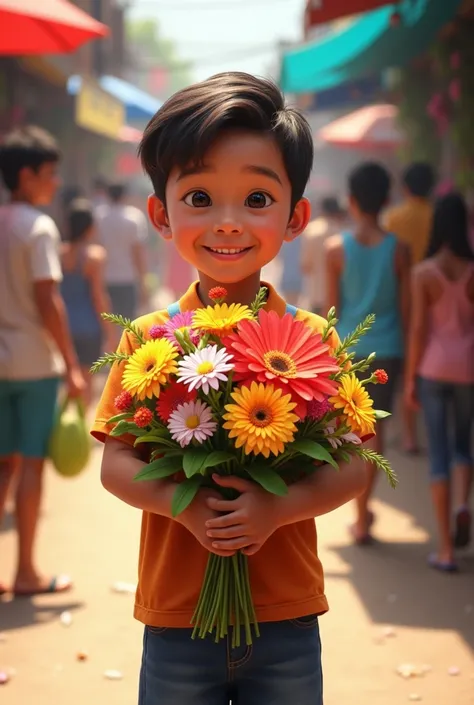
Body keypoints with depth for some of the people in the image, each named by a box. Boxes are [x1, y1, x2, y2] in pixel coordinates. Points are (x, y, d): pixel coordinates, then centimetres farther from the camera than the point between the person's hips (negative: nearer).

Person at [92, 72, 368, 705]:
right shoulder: (149, 338, -3)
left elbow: (352, 467, -4)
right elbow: (116, 462, -3)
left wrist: (279, 508, -22)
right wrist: (183, 504, -21)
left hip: (287, 619, 0)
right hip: (175, 618, 0)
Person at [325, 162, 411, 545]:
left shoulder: (336, 248, -6)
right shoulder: (399, 249, -5)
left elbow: (332, 306, -3)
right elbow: (406, 309, -2)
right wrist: (407, 353, 10)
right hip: (387, 348, 0)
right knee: (374, 428, 7)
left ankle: (362, 509, 17)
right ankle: (361, 518, 6)